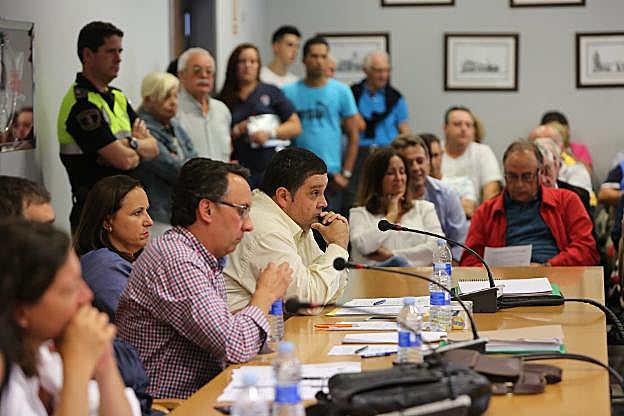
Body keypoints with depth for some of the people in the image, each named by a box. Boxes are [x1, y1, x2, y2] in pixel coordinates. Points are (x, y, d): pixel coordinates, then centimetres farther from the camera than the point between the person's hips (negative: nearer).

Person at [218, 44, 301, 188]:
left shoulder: (272, 92, 11)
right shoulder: (225, 100, 11)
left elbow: (296, 126, 5)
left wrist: (269, 133, -8)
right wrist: (238, 130, -7)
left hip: (272, 169, 0)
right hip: (240, 170, 0)